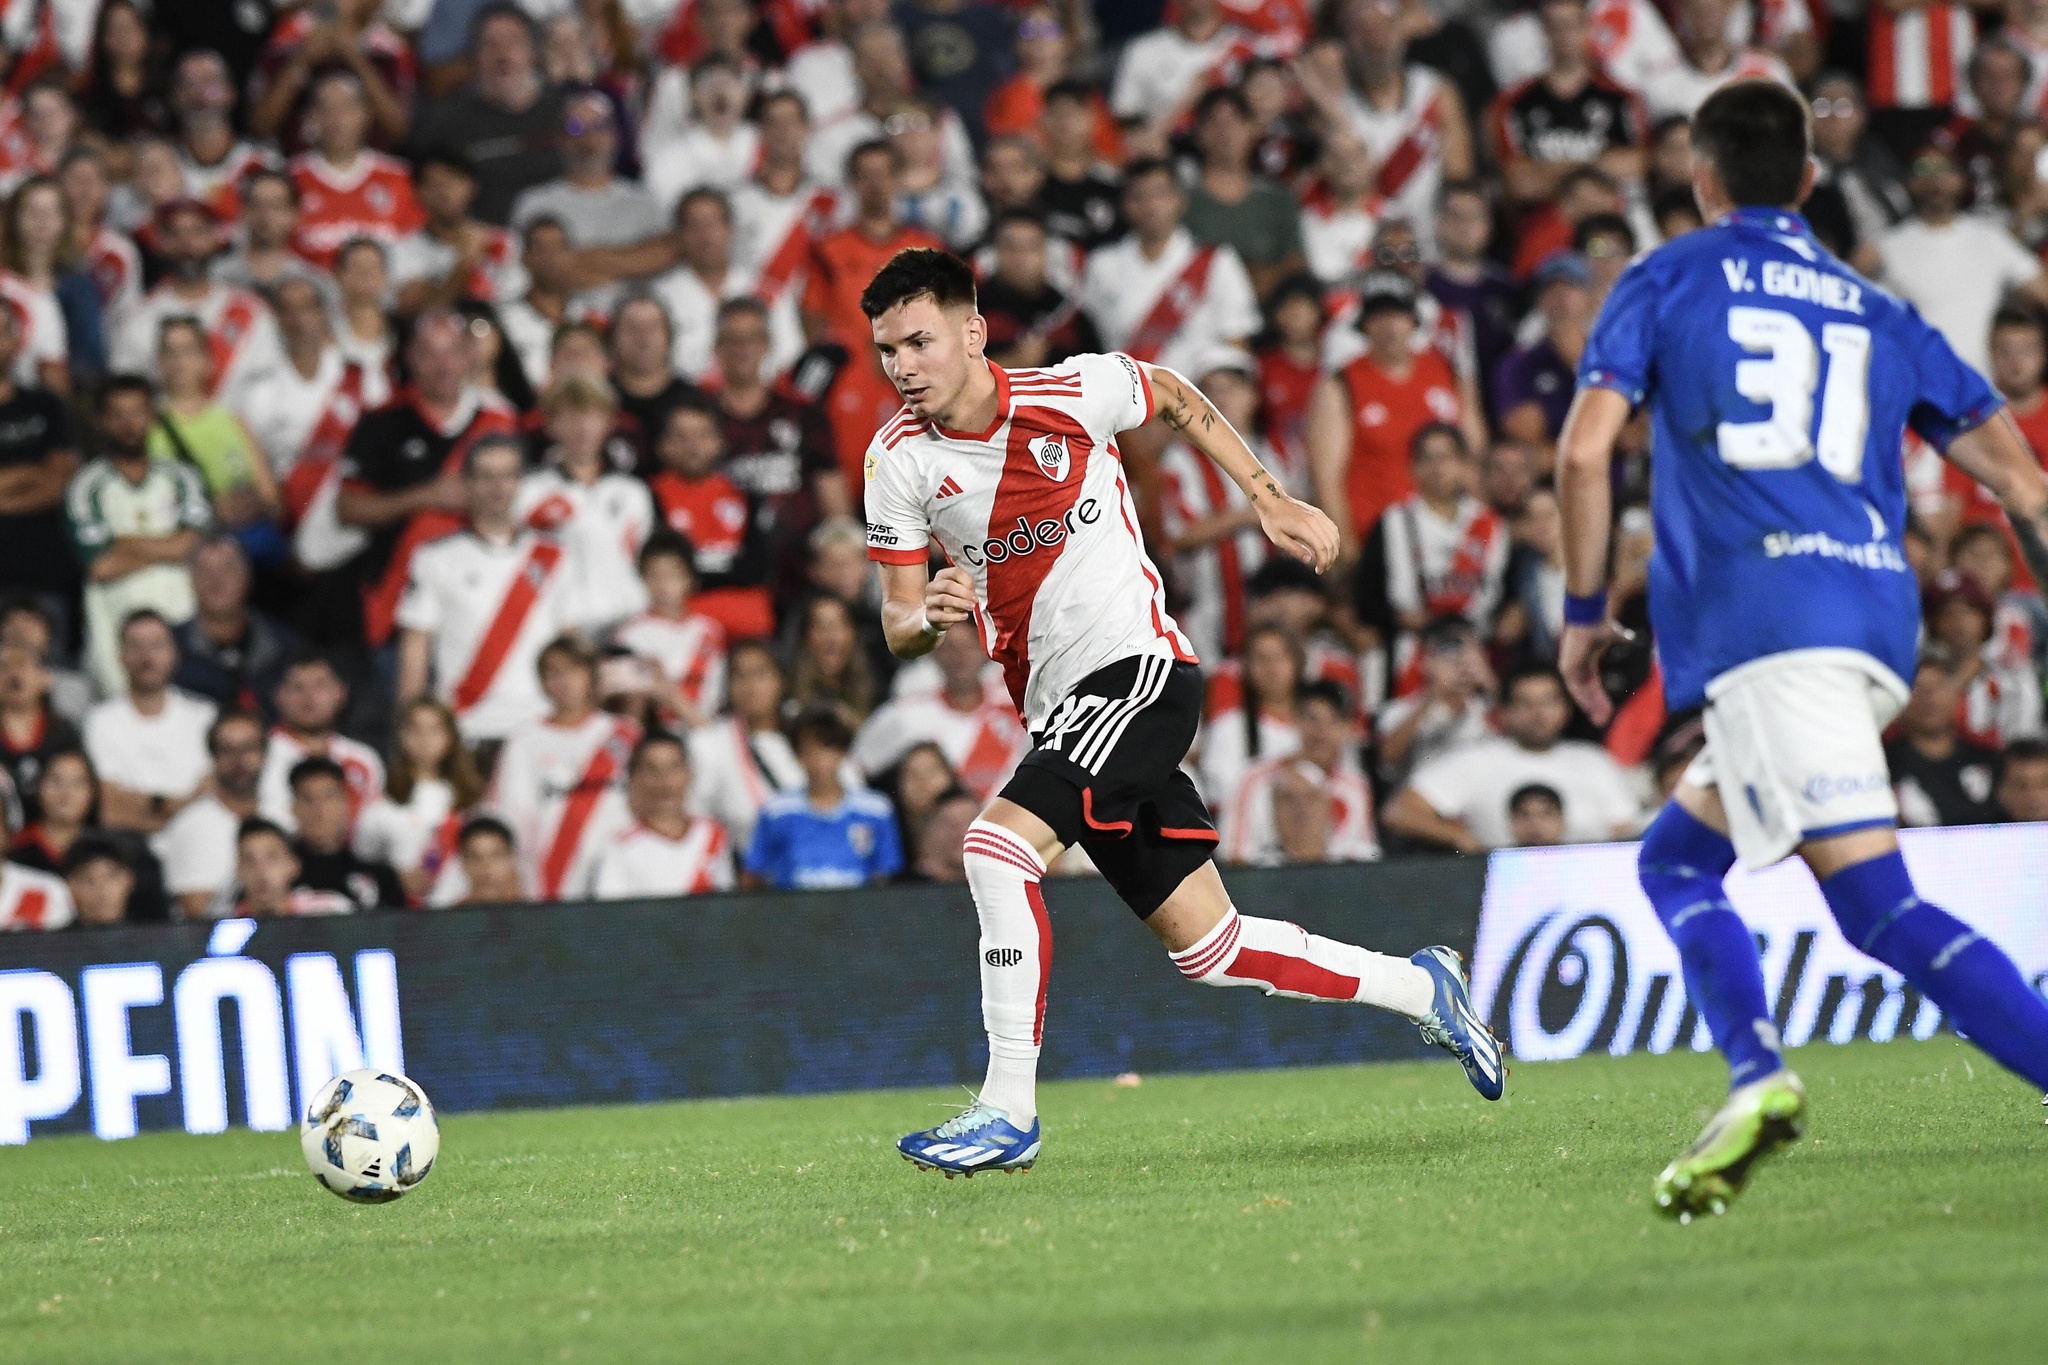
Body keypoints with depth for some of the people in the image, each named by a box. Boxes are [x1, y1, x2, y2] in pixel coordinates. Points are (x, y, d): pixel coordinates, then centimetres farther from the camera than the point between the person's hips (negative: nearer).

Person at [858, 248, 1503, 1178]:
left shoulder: (1073, 393, -9)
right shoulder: (899, 461, -2)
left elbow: (1175, 399, 13)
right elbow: (897, 626, 2)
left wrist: (1272, 503, 13)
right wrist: (930, 618, -21)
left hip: (1140, 669, -5)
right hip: (1056, 710, 5)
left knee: (998, 844, -25)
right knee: (1207, 948, 6)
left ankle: (1009, 1109, -21)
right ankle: (1419, 988, 26)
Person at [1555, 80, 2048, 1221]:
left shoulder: (1669, 281, 12)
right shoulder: (1879, 314, 24)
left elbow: (1587, 447, 1)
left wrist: (1585, 611, 10)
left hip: (1759, 620, -5)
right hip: (1879, 617, 5)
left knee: (1880, 905, -13)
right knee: (1676, 859, 14)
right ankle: (1756, 1076, -8)